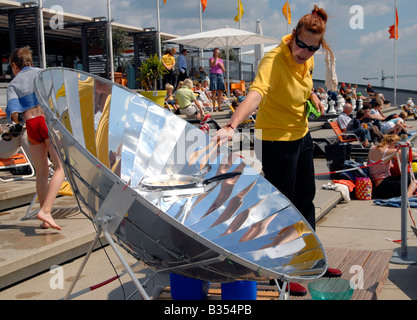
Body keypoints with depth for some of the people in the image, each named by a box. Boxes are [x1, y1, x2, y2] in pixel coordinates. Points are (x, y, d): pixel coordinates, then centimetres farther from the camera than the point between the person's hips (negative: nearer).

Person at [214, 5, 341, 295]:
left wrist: (314, 98, 8)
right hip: (277, 141, -8)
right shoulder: (274, 61, -27)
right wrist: (232, 126, -61)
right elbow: (255, 93, -47)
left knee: (306, 199, 19)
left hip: (302, 134, 8)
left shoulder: (307, 59, -4)